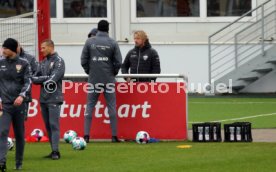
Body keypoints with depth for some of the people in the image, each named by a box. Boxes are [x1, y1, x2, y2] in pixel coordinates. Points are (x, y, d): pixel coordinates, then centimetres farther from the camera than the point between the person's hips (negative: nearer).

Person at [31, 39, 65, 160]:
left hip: (54, 99, -7)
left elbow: (53, 79, -15)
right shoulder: (43, 62, 16)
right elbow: (35, 78, 10)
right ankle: (53, 151, 10)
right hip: (43, 99, 7)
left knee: (54, 125, -11)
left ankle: (55, 151, -13)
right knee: (48, 125, 7)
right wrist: (46, 78, -8)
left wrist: (40, 79, -7)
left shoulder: (58, 61, -5)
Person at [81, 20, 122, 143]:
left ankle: (86, 135, 0)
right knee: (111, 106, 5)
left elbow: (83, 61, 0)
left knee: (90, 106, 6)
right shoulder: (112, 43, -3)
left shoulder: (89, 42, -1)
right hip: (108, 80, -1)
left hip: (93, 79, 1)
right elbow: (118, 62, -4)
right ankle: (114, 136, 2)